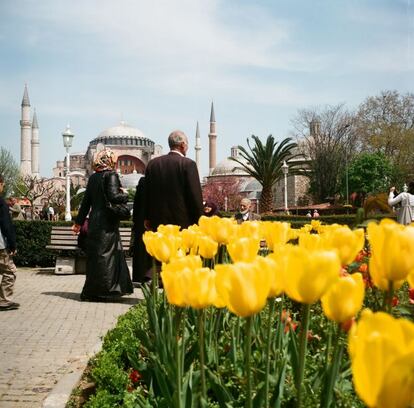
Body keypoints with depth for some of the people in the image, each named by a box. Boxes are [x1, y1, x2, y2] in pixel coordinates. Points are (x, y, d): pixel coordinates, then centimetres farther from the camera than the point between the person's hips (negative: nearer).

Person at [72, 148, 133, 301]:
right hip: (107, 224, -7)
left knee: (95, 256, 13)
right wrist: (125, 194, 0)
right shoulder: (111, 175, -9)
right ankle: (99, 291, 0)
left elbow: (86, 201, 14)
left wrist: (79, 222, 20)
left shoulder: (93, 177, 11)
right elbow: (113, 196, -21)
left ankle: (92, 291, 21)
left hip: (94, 221, 7)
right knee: (104, 254, -2)